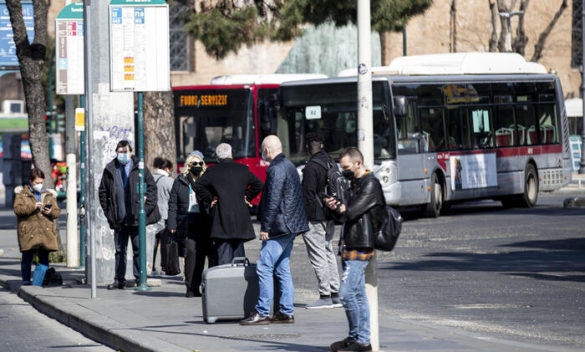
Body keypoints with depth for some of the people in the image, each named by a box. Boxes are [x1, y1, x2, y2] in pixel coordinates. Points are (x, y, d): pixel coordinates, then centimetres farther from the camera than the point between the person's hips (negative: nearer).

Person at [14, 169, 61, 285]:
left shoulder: (49, 195, 17)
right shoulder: (22, 194, 5)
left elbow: (57, 212, 15)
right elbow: (17, 209, -10)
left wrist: (50, 212, -8)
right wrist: (32, 207, -21)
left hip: (46, 232, 3)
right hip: (28, 231, -3)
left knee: (44, 259, 3)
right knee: (27, 258, -2)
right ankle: (26, 281, 5)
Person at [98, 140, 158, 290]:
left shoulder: (140, 168, 0)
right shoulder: (110, 170, 6)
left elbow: (152, 187, 2)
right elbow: (103, 192, 13)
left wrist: (146, 208, -6)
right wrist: (108, 212, 5)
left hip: (136, 217, -2)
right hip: (119, 218, 2)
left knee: (138, 249, 2)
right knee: (120, 250, 7)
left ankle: (140, 278, 8)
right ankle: (119, 280, 11)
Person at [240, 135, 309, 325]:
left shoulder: (276, 169, -15)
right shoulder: (289, 166, 16)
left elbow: (273, 201, -20)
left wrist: (265, 227, -17)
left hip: (279, 226, -10)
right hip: (290, 227, 10)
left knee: (264, 267, -8)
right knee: (282, 269, 12)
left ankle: (262, 312, -9)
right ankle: (286, 311, 12)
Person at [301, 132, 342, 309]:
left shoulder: (311, 167, -16)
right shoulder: (331, 163, 11)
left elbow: (308, 195, -18)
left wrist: (304, 219, -13)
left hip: (315, 218, -9)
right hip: (329, 217, 9)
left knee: (318, 256, -6)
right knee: (329, 253, 15)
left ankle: (325, 296, -7)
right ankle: (335, 294, 17)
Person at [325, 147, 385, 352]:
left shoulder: (370, 184, -12)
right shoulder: (356, 183, 19)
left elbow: (352, 212, -20)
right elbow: (347, 212, 17)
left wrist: (338, 208, 1)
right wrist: (337, 207, -5)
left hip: (360, 247, -10)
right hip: (351, 247, 10)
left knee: (346, 293, -13)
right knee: (357, 295, 10)